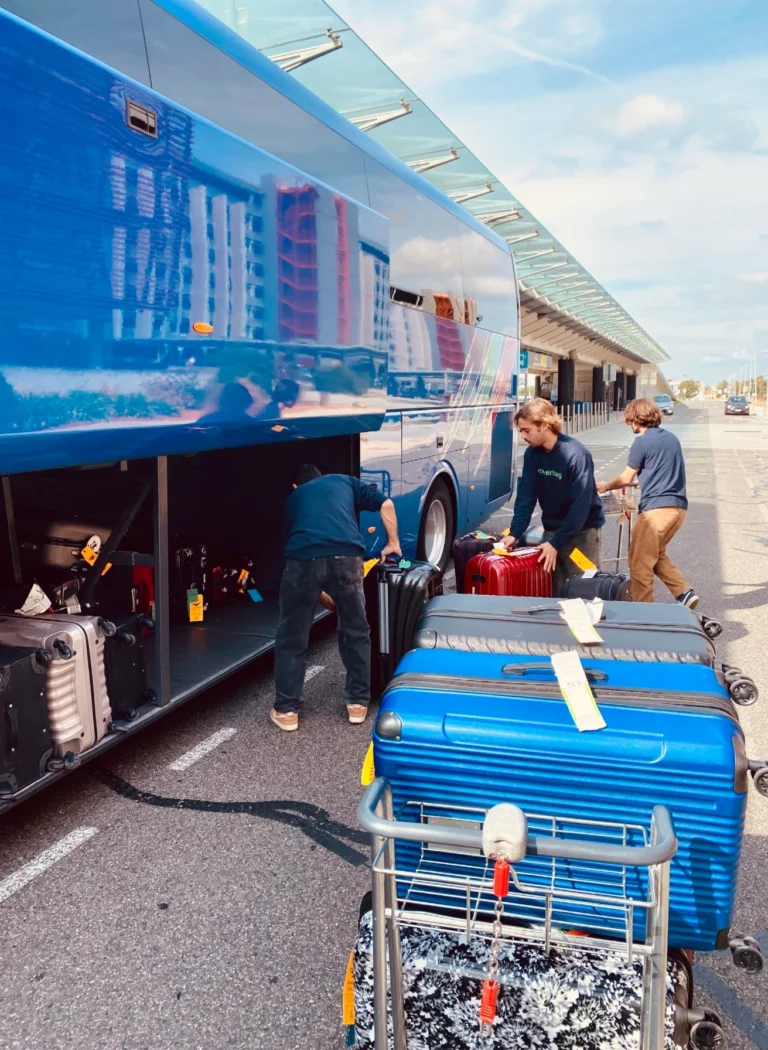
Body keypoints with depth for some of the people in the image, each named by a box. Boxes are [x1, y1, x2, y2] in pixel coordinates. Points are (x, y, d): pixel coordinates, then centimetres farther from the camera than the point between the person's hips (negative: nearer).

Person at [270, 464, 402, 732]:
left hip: (302, 559, 0)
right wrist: (393, 544, 33)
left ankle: (286, 710, 23)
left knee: (291, 639, 17)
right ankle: (358, 703, 28)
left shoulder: (294, 498, 34)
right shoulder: (344, 481, 32)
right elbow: (386, 504, 20)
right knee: (356, 632, 21)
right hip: (346, 557, 0)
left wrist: (324, 595, 45)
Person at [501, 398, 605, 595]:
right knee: (549, 588, 8)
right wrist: (515, 533, -14)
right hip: (552, 529, 6)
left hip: (581, 531, -5)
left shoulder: (576, 455, -24)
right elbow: (525, 496, -3)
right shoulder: (531, 454, -4)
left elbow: (580, 506, -25)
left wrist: (556, 542, -25)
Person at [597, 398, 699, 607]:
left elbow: (626, 478, 0)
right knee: (657, 555, 22)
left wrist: (606, 486, 18)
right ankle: (685, 592, 10)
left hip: (657, 508, -8)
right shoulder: (671, 438, 15)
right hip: (678, 507, 8)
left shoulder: (642, 442, -7)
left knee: (640, 561, 2)